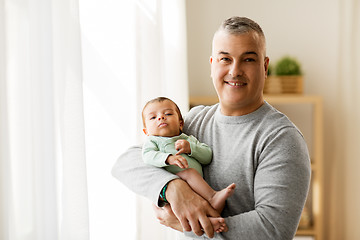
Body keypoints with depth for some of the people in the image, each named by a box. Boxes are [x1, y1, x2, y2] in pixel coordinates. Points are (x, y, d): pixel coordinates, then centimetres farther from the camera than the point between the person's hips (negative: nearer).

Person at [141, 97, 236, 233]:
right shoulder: (153, 141, 21)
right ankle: (213, 197, -43)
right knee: (190, 173, -33)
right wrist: (169, 158, -23)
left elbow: (208, 156, 19)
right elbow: (148, 156, -4)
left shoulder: (189, 139, 33)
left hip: (197, 188, 5)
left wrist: (191, 148, 0)